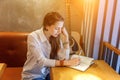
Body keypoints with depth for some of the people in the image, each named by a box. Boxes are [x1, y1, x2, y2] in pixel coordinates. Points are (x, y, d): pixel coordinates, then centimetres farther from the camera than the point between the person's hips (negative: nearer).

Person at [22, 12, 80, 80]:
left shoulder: (56, 36, -5)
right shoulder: (33, 37, -20)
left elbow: (64, 58, -13)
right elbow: (41, 61, -24)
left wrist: (66, 38, -18)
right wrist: (65, 63, -29)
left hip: (48, 73, 5)